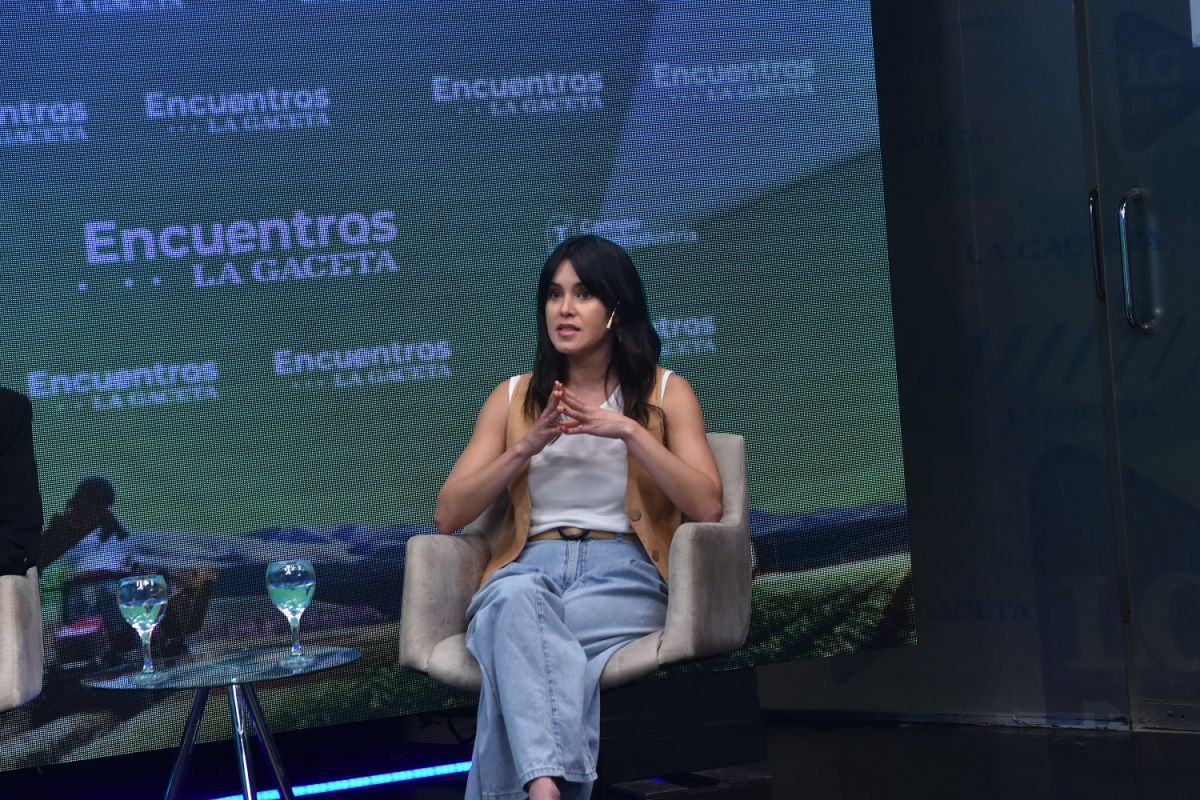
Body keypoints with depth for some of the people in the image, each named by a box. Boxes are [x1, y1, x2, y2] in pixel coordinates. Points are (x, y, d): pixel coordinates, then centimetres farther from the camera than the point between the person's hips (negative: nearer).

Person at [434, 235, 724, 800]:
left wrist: (630, 432, -12)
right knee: (519, 597, -41)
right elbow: (448, 515, 10)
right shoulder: (513, 397, 19)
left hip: (622, 574, -1)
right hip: (527, 569, 1)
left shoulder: (666, 393, 13)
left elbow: (707, 508, -2)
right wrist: (528, 446, -4)